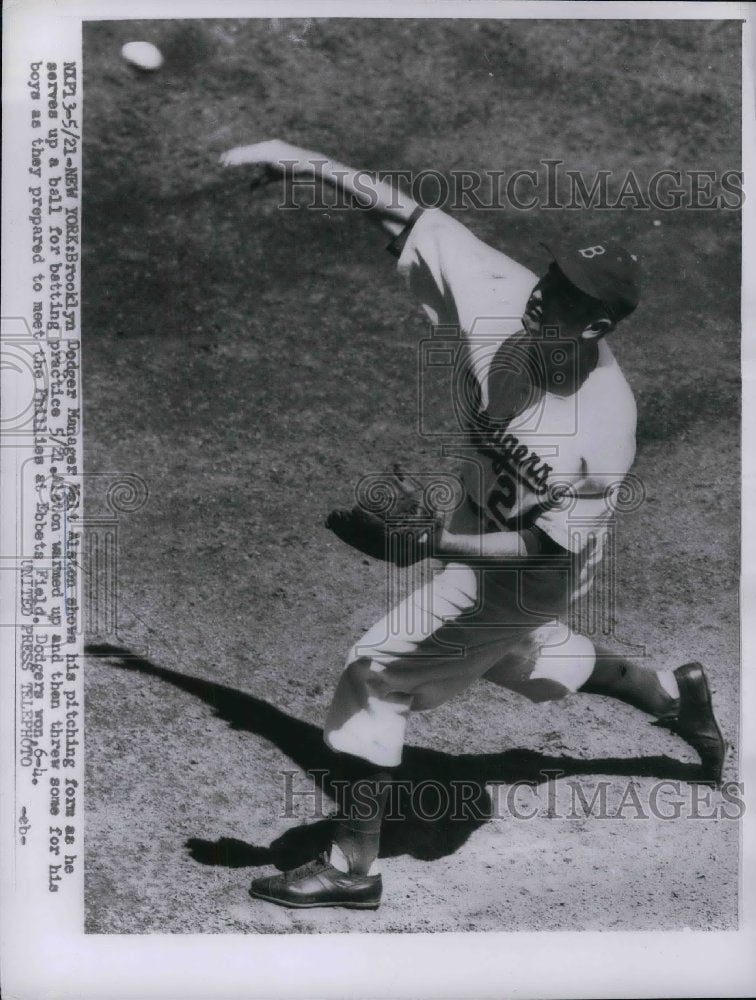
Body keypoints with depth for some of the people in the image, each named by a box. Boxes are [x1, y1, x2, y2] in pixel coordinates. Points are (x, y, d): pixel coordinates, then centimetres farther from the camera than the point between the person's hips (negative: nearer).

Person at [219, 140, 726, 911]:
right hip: (477, 524, 8)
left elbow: (548, 545, -26)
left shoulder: (604, 429, -34)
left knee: (377, 674, -5)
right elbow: (410, 218, -16)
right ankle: (676, 696, 52)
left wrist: (441, 543, -34)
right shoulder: (505, 300, -21)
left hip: (525, 576, -7)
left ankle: (352, 867, 11)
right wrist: (305, 161, -21)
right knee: (521, 652, 32)